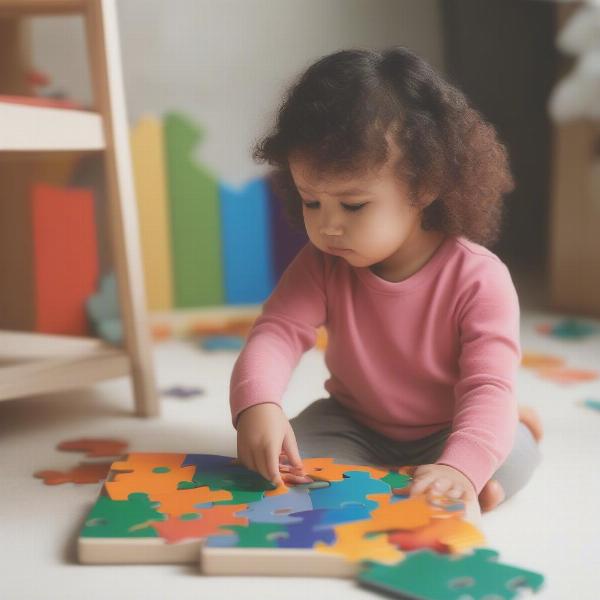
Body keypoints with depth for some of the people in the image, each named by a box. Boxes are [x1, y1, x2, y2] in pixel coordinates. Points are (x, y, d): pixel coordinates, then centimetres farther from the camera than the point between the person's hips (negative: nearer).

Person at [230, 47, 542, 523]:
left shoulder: (478, 279, -25)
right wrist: (257, 405, -46)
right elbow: (277, 333, -24)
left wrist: (458, 467, -51)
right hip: (354, 427, 3)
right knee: (288, 459, -21)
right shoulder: (323, 267, -13)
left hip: (447, 436, -3)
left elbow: (490, 386, -32)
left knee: (510, 457, -30)